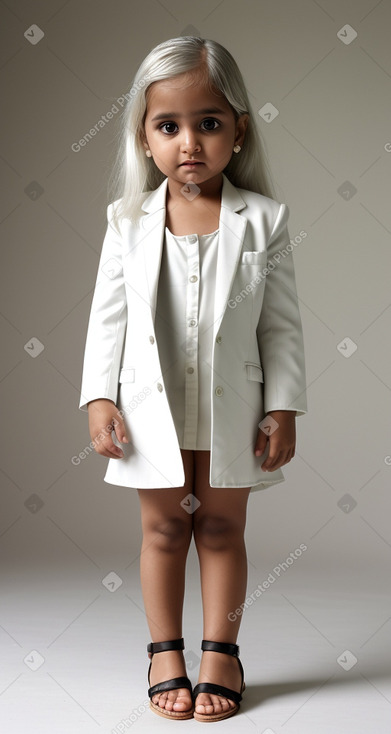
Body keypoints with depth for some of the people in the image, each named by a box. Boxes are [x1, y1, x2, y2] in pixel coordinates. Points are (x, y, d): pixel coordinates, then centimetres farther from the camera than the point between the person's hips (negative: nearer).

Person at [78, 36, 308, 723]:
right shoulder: (130, 221, -2)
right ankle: (165, 652, 28)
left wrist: (282, 410, -5)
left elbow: (282, 325, -2)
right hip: (151, 408, 1)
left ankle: (220, 651, 27)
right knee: (164, 528, 12)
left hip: (232, 409, -1)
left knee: (221, 527, 11)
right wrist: (99, 398, -4)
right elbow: (108, 315, 2)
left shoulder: (262, 220, -5)